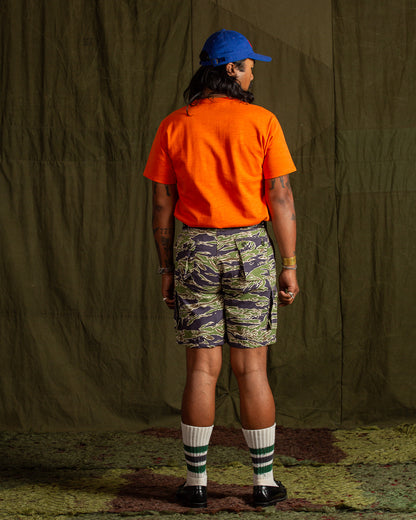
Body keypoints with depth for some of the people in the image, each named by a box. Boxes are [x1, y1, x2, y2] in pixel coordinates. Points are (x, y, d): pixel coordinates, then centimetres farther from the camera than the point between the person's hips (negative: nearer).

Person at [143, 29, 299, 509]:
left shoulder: (173, 127, 1)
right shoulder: (261, 122, -6)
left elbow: (162, 204, 1)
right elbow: (281, 199, -7)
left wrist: (166, 270, 8)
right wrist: (290, 266, -1)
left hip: (194, 252, 2)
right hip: (249, 252, -1)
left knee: (201, 370, 7)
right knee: (251, 370, 5)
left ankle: (196, 482, 10)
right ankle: (264, 482, 11)